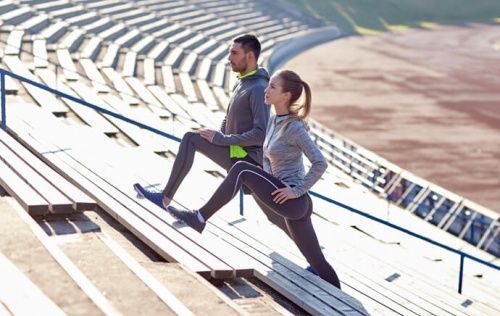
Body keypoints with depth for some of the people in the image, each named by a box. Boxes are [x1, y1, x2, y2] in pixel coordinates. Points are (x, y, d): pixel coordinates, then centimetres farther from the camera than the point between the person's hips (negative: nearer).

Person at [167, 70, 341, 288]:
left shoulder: (294, 127, -13)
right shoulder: (274, 121, 13)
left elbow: (320, 163, -20)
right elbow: (268, 158, 25)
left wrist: (297, 190, -18)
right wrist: (268, 179, 7)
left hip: (293, 202, -9)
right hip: (293, 206, 9)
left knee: (242, 170, -13)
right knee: (317, 263, 10)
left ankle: (200, 218, -8)